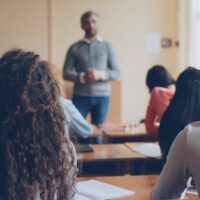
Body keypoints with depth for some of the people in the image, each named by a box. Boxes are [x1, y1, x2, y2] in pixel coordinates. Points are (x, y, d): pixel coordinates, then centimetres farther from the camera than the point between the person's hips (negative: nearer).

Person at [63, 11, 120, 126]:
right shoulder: (75, 48, 5)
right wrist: (82, 77, -17)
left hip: (102, 96, 1)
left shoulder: (107, 46, 6)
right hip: (80, 96, -1)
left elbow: (116, 72, 3)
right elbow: (66, 73, 1)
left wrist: (100, 75, -15)